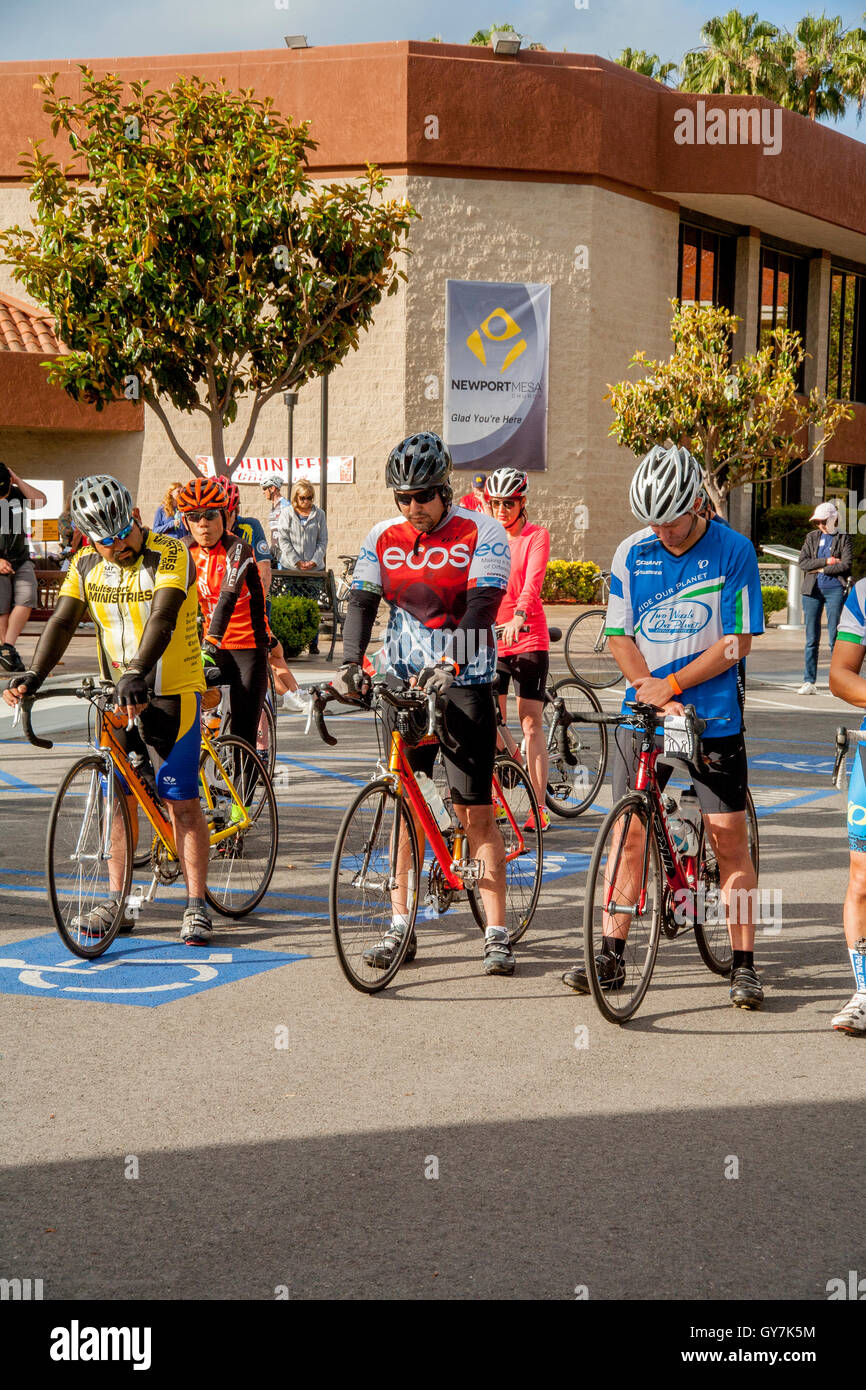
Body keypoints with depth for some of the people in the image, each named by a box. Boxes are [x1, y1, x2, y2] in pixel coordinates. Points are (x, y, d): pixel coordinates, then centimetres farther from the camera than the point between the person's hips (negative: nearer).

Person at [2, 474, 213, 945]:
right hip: (116, 694, 5)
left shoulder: (170, 556, -16)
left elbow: (162, 619, -30)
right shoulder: (87, 564, 2)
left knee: (182, 801, -4)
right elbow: (63, 620, -4)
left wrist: (137, 673, -45)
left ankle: (196, 907, 2)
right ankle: (116, 902, 16)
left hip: (170, 693, -5)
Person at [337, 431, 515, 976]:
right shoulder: (383, 538, 5)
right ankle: (400, 927, 15)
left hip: (464, 681, -4)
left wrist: (451, 664, -33)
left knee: (476, 810, -4)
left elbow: (483, 604, -19)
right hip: (404, 680, 4)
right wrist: (351, 663, -17)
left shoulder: (481, 532, -8)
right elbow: (362, 602, 0)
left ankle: (497, 934, 1)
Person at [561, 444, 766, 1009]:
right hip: (644, 709, 3)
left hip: (714, 716, -3)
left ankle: (744, 965, 6)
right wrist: (650, 690, -11)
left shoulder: (733, 551, -6)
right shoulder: (633, 553, 4)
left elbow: (737, 642, -8)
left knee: (730, 837, -2)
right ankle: (612, 957, 13)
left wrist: (670, 684, -14)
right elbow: (620, 636, 5)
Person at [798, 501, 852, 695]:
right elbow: (803, 562, 1)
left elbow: (846, 564, -8)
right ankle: (809, 681, 6)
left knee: (835, 638, -5)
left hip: (835, 590, -3)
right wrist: (827, 561, -9)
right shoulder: (812, 537, 14)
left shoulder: (843, 539, 5)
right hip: (812, 591, 3)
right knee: (811, 638, 2)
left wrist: (821, 570, -6)